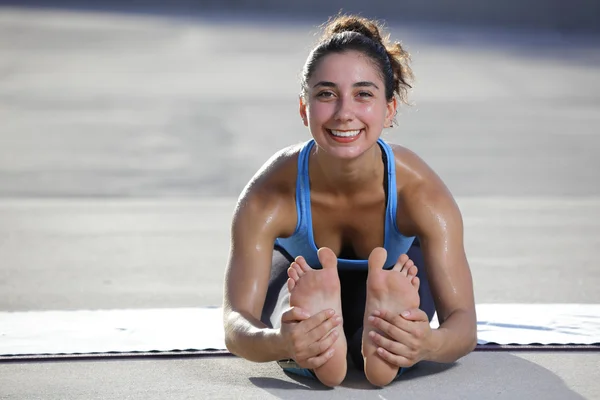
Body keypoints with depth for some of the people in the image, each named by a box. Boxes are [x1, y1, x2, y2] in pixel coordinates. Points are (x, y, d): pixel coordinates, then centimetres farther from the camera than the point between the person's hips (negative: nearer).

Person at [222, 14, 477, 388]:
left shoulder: (422, 194, -34)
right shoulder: (268, 196, -35)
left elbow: (463, 318, -37)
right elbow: (236, 321, -40)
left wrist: (429, 344, -63)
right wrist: (278, 343, -66)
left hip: (393, 269, 0)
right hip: (300, 267, 0)